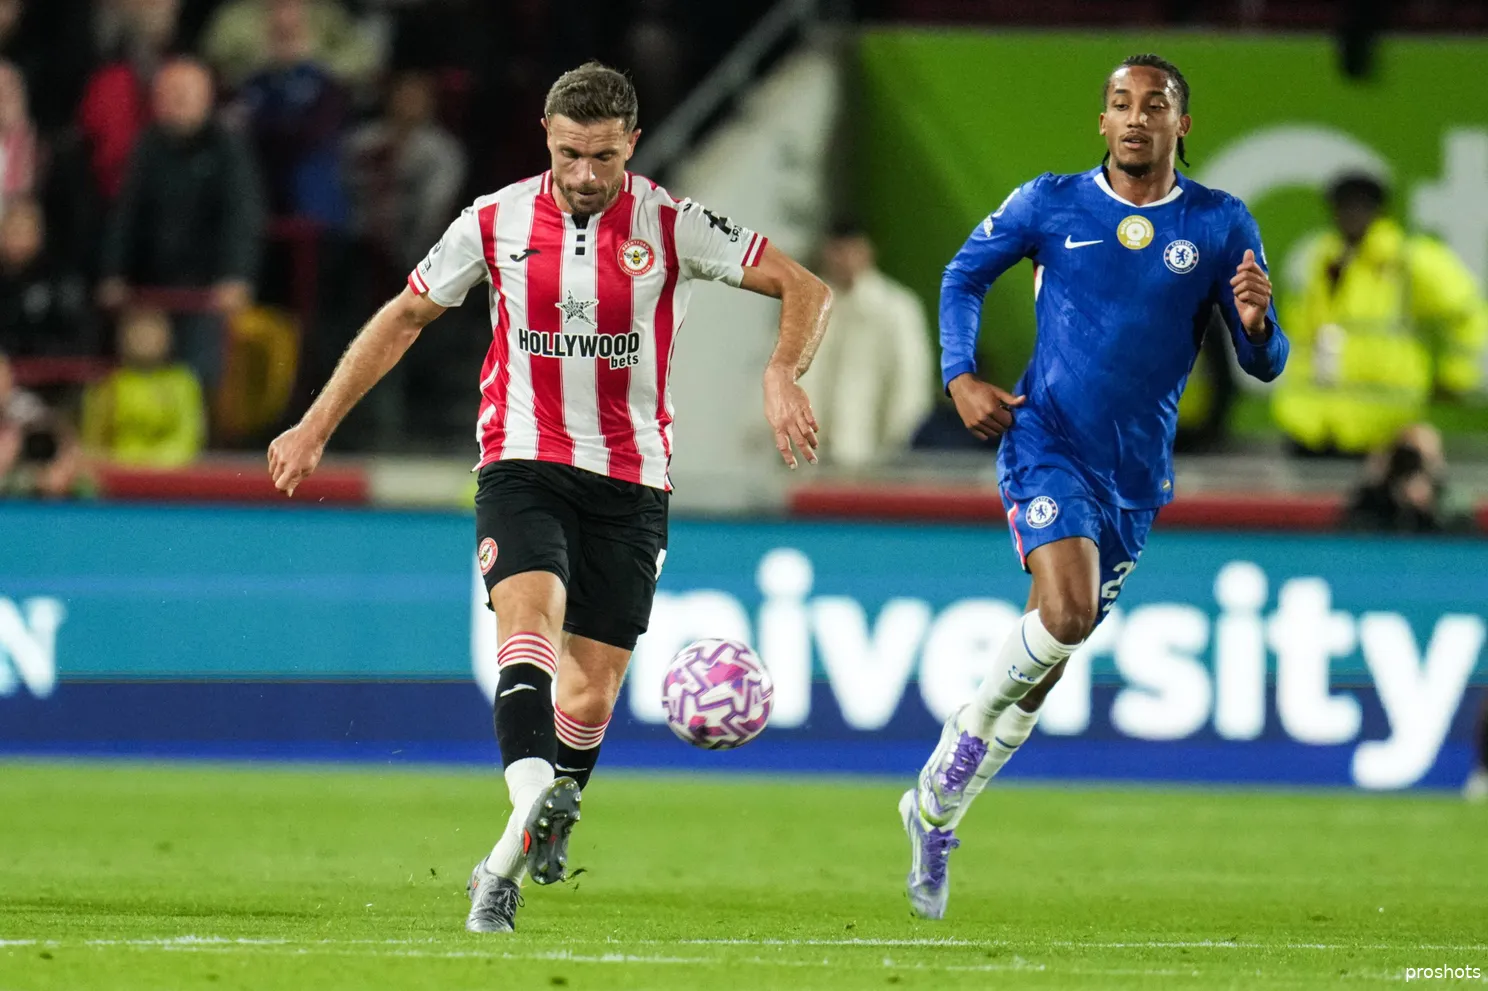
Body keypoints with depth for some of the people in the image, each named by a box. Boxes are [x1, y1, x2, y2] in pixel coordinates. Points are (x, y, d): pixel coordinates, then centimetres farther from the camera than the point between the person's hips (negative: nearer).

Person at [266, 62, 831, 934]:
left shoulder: (672, 225, -5)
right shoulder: (497, 223, 0)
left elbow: (807, 289, -5)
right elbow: (404, 317, 13)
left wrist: (783, 376, -25)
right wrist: (317, 425, 11)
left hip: (631, 480, 1)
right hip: (522, 463, -1)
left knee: (592, 690, 3)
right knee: (531, 614, -27)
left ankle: (552, 819, 31)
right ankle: (532, 811, -46)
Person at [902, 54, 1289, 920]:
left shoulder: (1221, 226, 1)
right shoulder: (1050, 205, -1)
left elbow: (1264, 365, 2)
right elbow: (965, 276, 13)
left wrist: (1255, 324, -22)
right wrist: (961, 376, -1)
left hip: (1134, 474, 3)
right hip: (1047, 442, -3)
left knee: (1056, 647, 9)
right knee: (1067, 613, -26)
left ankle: (937, 809, 24)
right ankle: (971, 729, 1)